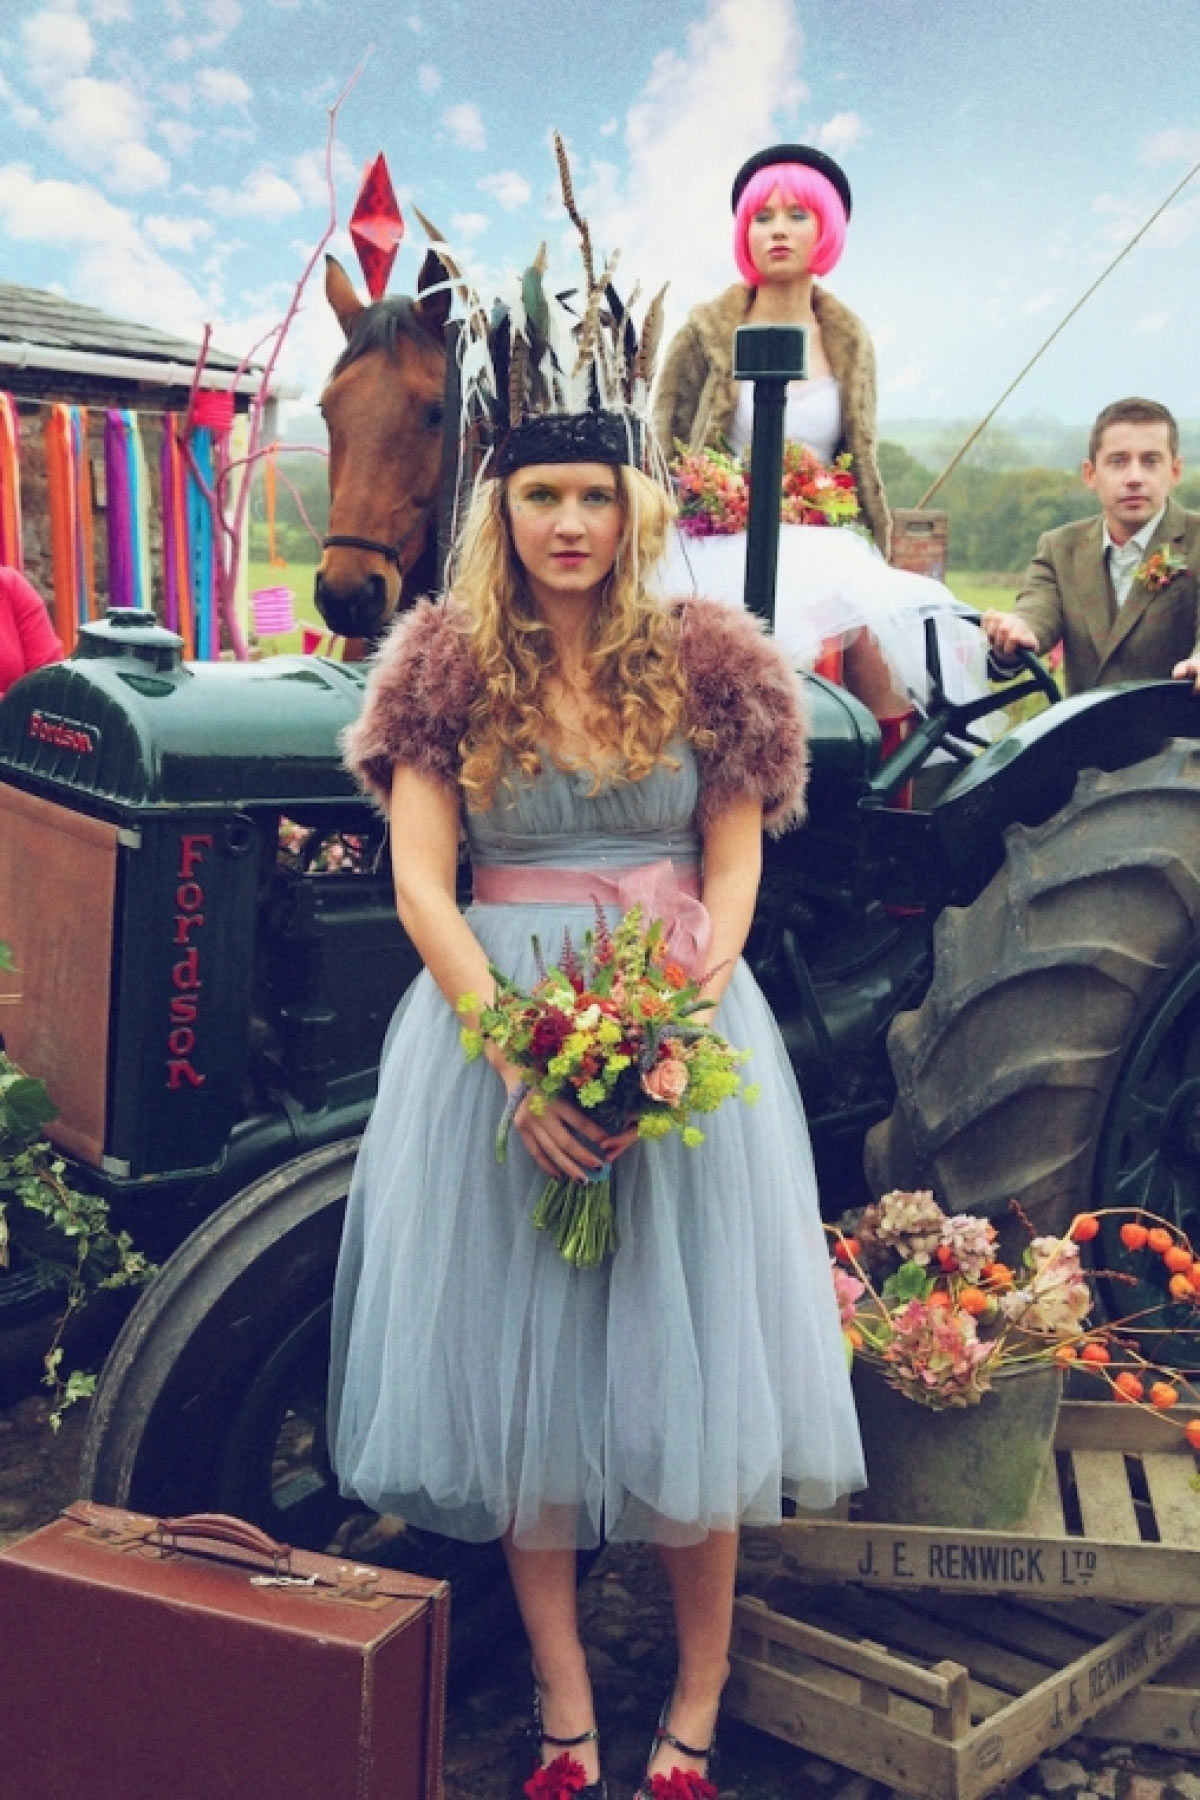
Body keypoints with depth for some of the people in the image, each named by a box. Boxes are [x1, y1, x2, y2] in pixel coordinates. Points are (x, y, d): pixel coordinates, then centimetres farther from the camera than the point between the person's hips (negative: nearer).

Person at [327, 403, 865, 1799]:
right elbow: (419, 881, -4)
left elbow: (734, 867, 4)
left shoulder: (702, 664, 4)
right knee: (522, 1369, 5)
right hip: (498, 1027, 0)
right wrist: (516, 1054, -17)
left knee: (687, 1368, 4)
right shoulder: (449, 669, 2)